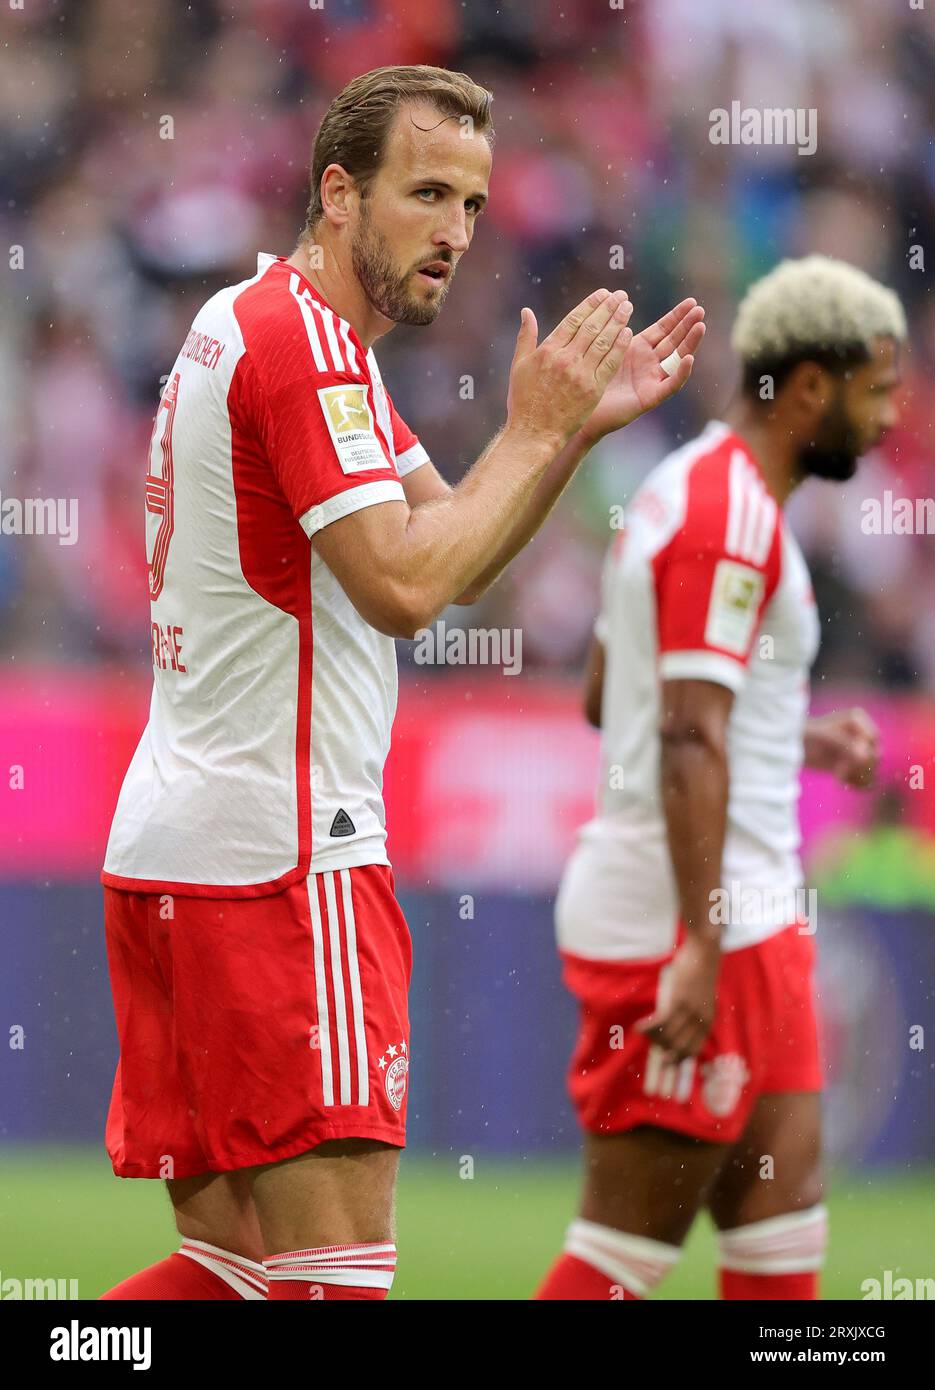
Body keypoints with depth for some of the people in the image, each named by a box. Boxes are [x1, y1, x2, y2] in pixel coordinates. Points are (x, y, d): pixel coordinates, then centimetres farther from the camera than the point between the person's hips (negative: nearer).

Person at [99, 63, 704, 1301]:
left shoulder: (260, 328, 20)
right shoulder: (302, 339, -12)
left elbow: (457, 550, 23)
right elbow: (405, 583, -21)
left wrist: (582, 422, 10)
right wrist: (535, 431, -9)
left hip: (170, 852, 10)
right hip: (278, 858, -10)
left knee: (231, 1254, 10)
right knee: (336, 1261, -11)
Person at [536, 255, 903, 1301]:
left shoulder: (684, 491, 15)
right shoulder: (730, 517, -16)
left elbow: (605, 699, 25)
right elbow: (689, 743, -23)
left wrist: (800, 743, 24)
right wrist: (701, 947, -27)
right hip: (690, 919, -10)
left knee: (781, 1223, 8)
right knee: (628, 1249, -5)